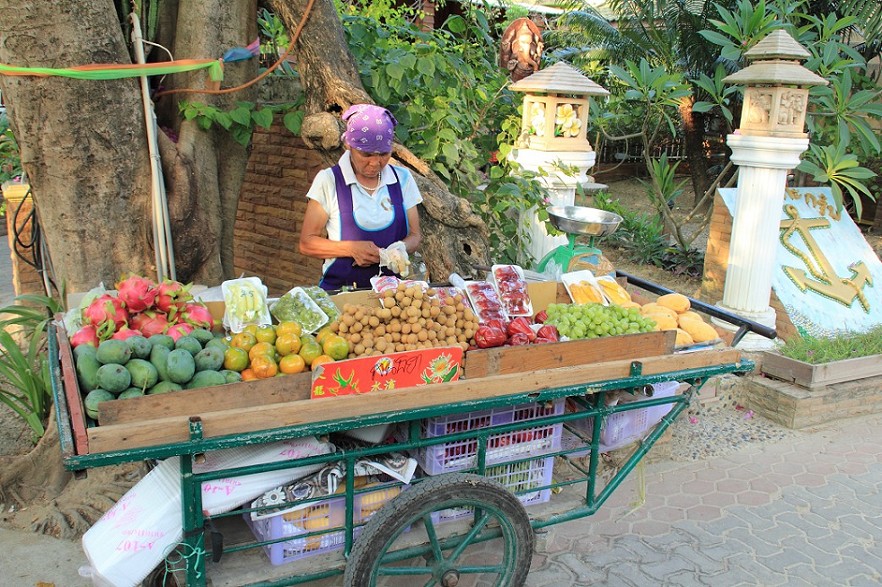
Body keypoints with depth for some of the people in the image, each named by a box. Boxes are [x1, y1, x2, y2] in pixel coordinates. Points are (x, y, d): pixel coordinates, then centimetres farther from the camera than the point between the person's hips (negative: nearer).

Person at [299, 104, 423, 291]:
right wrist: (352, 249, -14)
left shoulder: (402, 179, 8)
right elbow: (307, 243, 1)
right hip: (339, 288, -2)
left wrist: (401, 248, -11)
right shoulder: (328, 181, -1)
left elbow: (415, 235, 12)